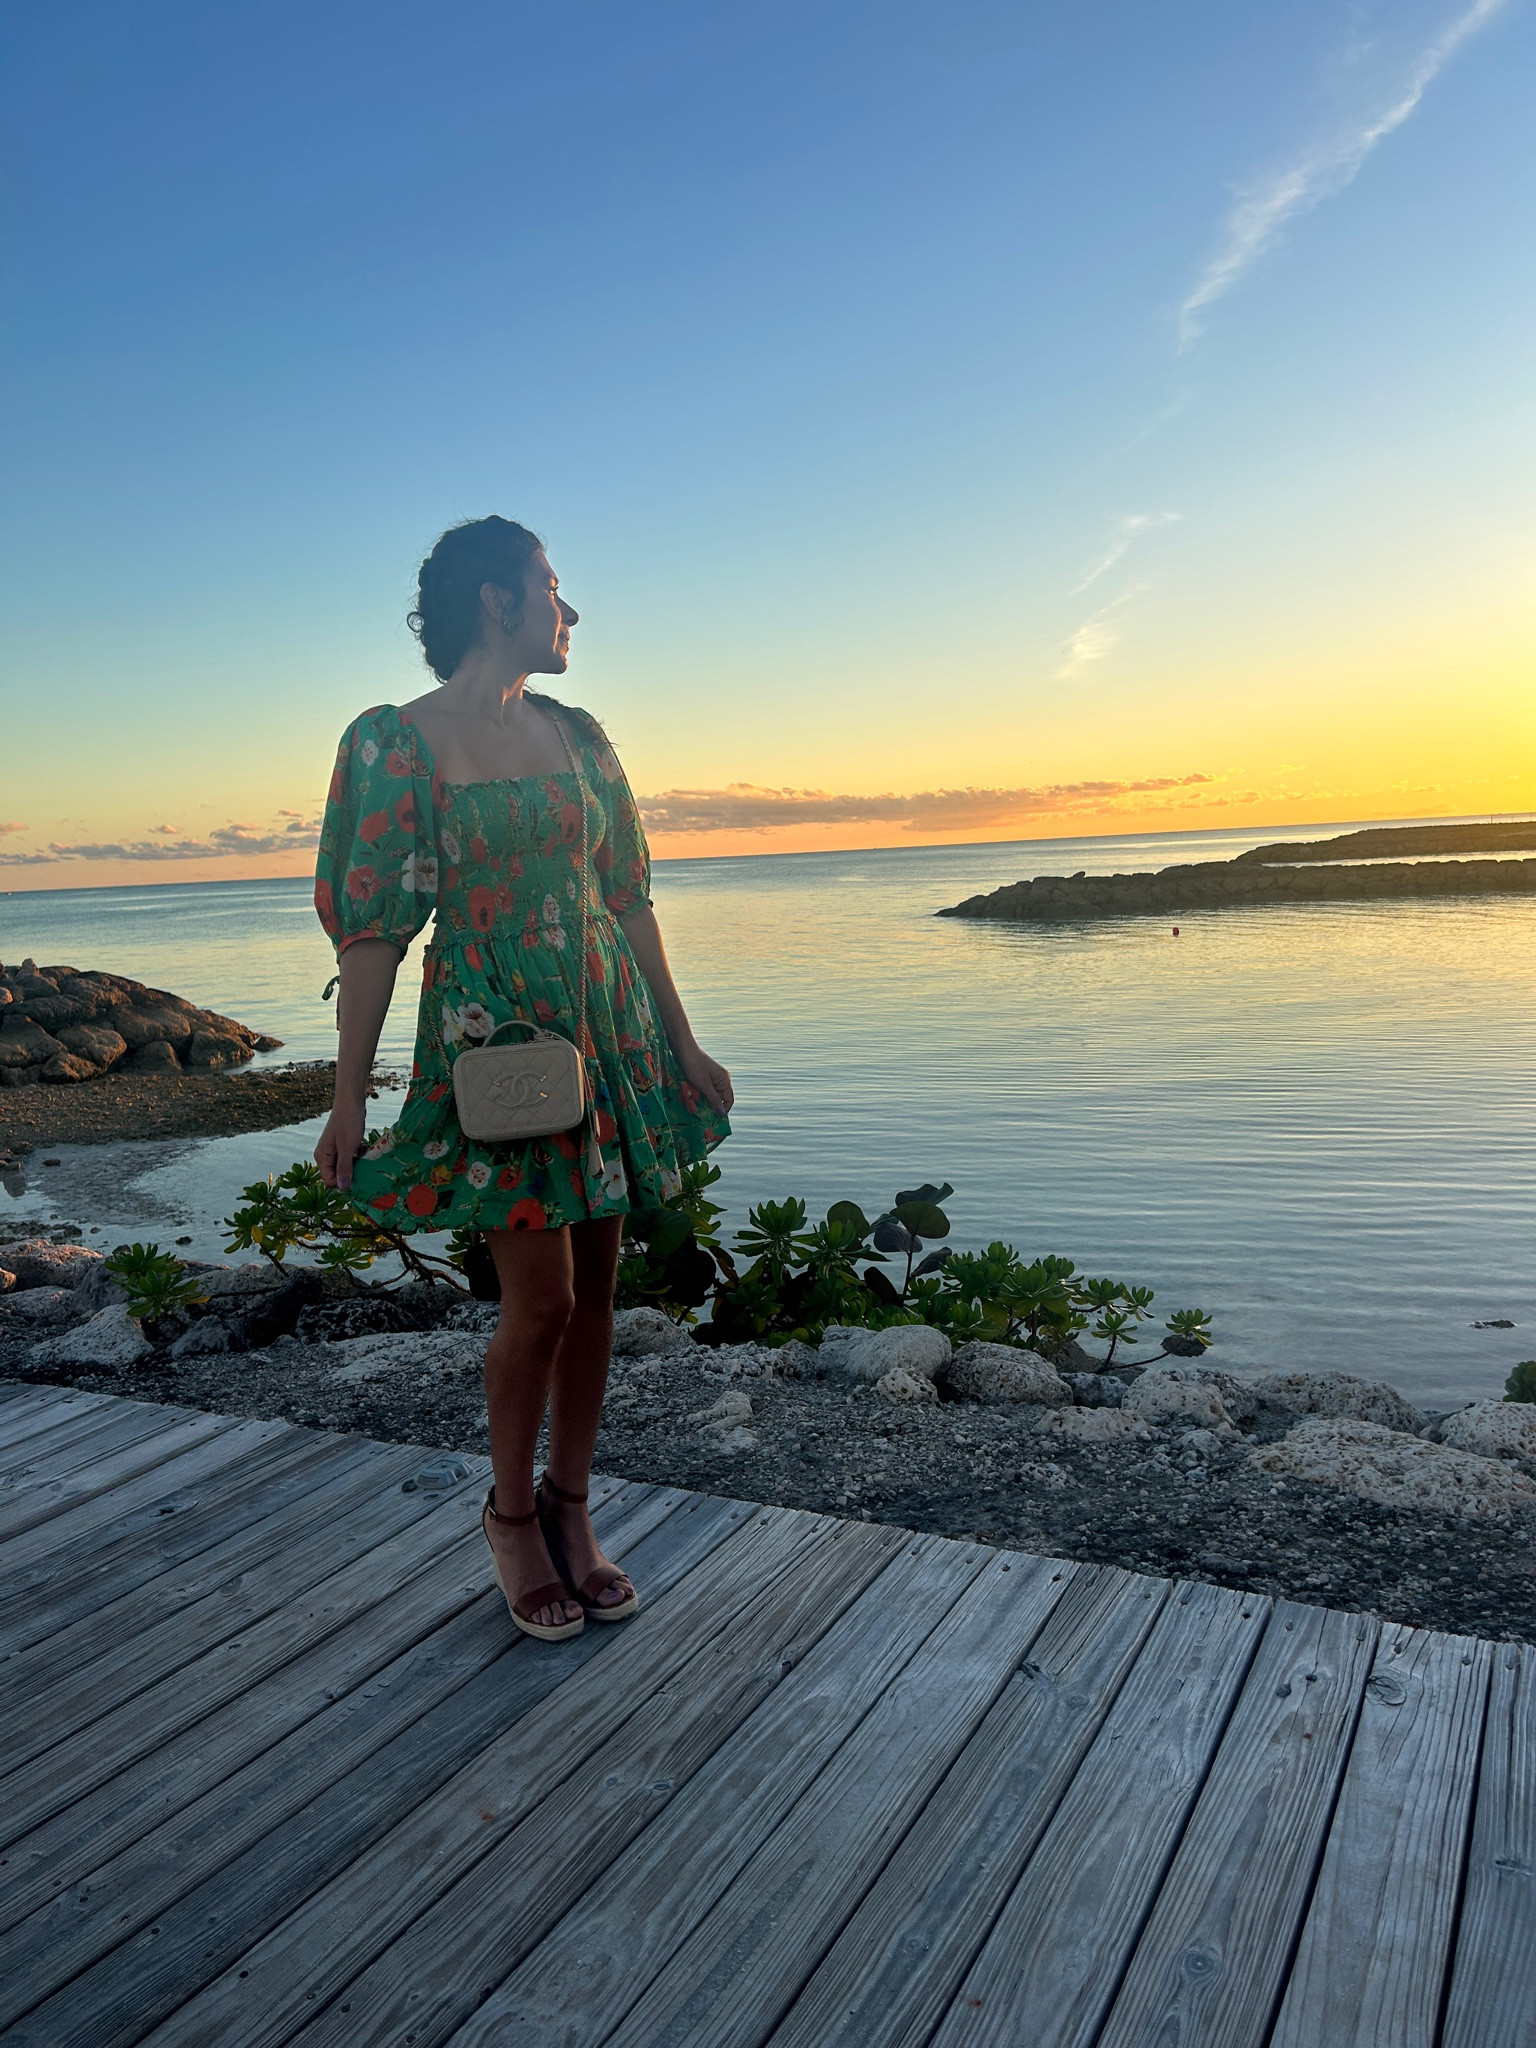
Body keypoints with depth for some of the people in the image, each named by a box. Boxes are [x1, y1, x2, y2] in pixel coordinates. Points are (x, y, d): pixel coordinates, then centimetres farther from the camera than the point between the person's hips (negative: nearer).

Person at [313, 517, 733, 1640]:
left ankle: (571, 1508, 25)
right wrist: (349, 1099, -9)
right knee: (542, 1293, -5)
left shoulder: (577, 734, 11)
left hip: (609, 1028, 6)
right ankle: (511, 1513, 21)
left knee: (597, 1279, 8)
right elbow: (372, 925, -8)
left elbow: (630, 900, 13)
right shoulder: (396, 739, -5)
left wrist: (682, 1045, 13)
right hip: (492, 1036, -5)